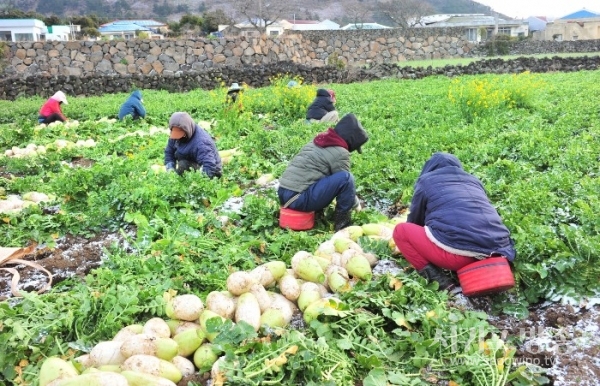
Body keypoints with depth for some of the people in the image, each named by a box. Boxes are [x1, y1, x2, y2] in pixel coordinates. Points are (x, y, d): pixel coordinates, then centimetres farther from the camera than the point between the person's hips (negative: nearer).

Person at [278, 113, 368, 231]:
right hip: (299, 198, -9)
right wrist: (356, 204, 19)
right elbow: (345, 181, 1)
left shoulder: (319, 141, 18)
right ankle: (342, 222, -2)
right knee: (346, 178, -14)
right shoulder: (340, 152, -8)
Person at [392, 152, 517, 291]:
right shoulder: (473, 180, 28)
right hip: (495, 250, 6)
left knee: (401, 231, 12)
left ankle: (438, 279, -3)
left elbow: (415, 220, 26)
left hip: (459, 254, -6)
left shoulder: (426, 181, 16)